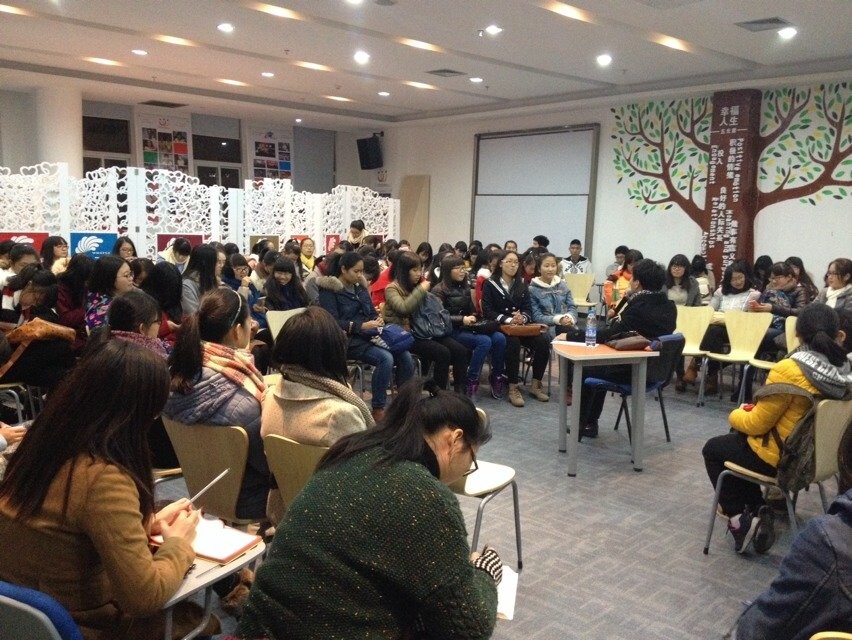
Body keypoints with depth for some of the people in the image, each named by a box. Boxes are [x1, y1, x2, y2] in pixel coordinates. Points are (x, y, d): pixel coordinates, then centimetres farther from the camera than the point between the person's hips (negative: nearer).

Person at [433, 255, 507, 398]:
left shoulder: (464, 288, 19)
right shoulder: (439, 290, -2)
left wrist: (472, 317, 0)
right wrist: (462, 320, -17)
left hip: (467, 328, 7)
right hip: (451, 331, -6)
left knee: (500, 338, -19)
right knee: (484, 341, -31)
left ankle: (497, 376, -5)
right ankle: (471, 381, -23)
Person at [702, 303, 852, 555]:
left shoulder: (788, 370, -29)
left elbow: (757, 424, -18)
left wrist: (736, 415, 2)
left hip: (781, 458, -7)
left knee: (713, 449, 19)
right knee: (737, 441, 29)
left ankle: (738, 519, 11)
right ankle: (757, 512, 23)